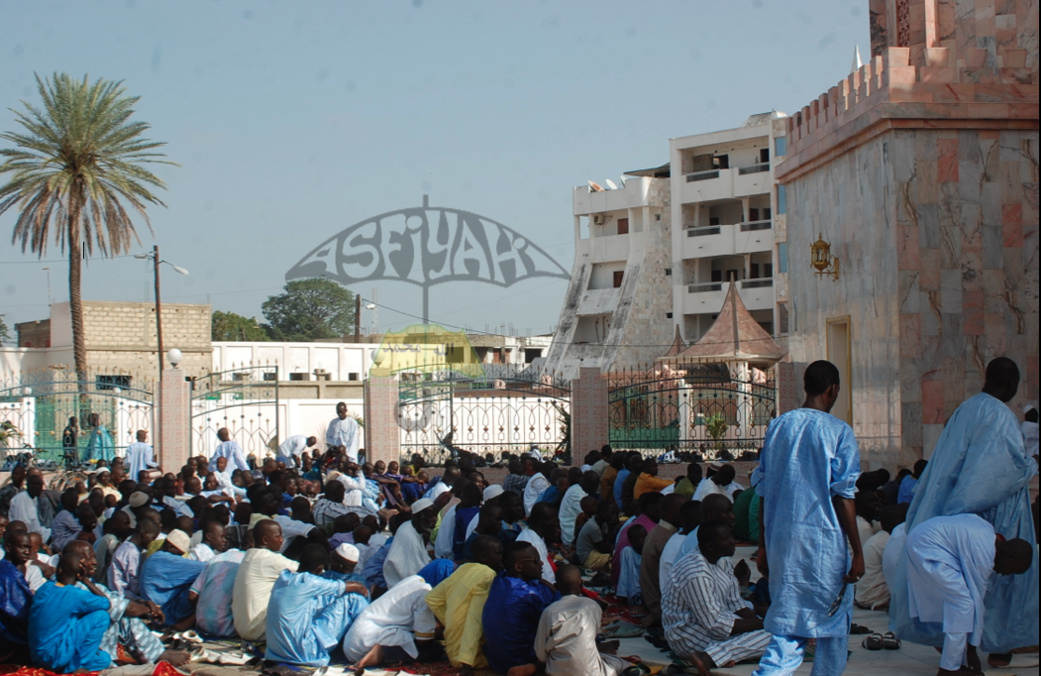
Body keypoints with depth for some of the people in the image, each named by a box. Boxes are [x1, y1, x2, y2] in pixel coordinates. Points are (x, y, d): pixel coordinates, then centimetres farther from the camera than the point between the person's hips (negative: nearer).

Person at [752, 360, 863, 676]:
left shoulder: (777, 427, 7)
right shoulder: (838, 431, -7)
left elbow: (763, 492, 9)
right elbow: (843, 497, -9)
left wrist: (763, 546, 16)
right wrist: (857, 552, -4)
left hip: (781, 541, 4)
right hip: (823, 542, -4)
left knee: (787, 630, 6)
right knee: (835, 621, 13)